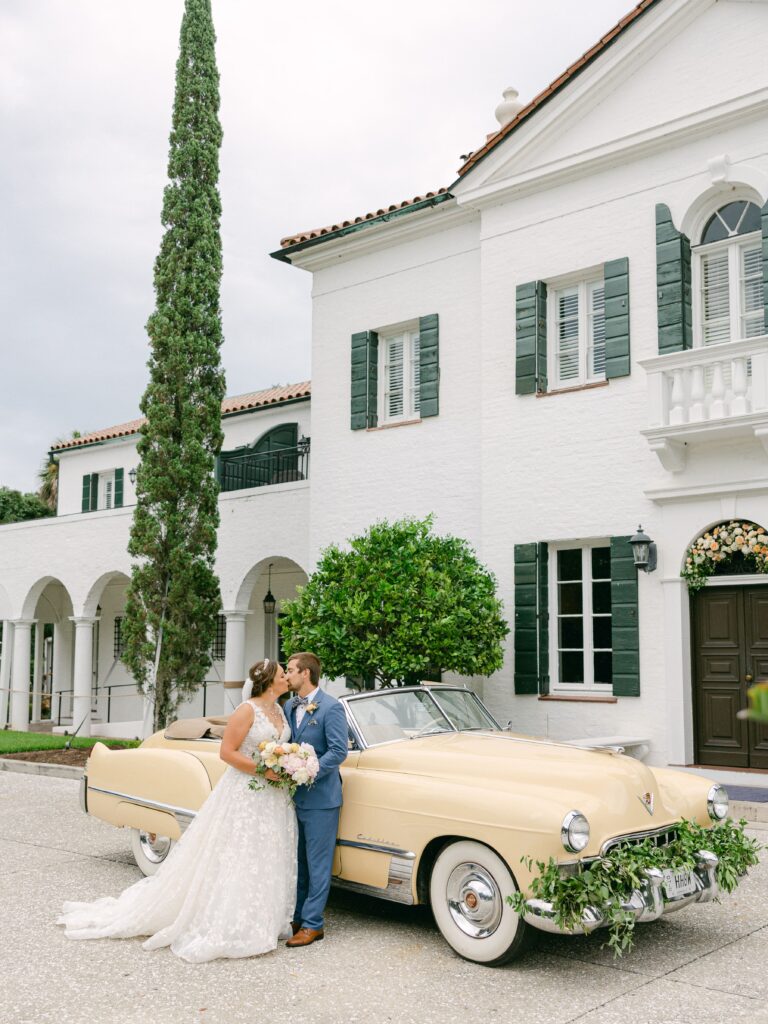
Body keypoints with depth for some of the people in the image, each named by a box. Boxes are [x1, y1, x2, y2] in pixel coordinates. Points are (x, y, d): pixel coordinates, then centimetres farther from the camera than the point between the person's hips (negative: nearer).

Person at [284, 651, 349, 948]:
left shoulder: (331, 708, -13)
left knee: (317, 864, 2)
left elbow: (339, 750, -18)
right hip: (295, 797, 7)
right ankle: (297, 916, 27)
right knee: (297, 862, 15)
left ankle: (312, 924, 9)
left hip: (320, 798, -7)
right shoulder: (289, 706, 8)